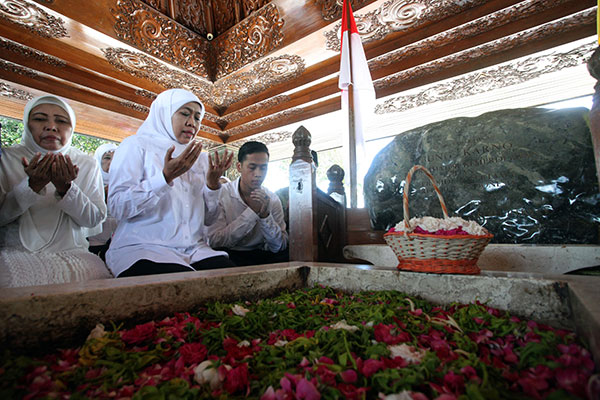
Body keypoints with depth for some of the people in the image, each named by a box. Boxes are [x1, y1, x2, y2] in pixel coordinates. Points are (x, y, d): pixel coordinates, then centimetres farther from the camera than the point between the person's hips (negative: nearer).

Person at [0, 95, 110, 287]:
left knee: (96, 271, -27)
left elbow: (95, 219, -3)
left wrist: (65, 187, -18)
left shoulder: (87, 165, 5)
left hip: (69, 252, 1)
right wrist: (33, 185, -17)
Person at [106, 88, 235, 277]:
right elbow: (117, 208, -9)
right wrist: (166, 177, -19)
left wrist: (212, 184, -3)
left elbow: (208, 219, 13)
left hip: (193, 249, 5)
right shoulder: (136, 145, 5)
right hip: (142, 248, -4)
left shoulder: (200, 158, 17)